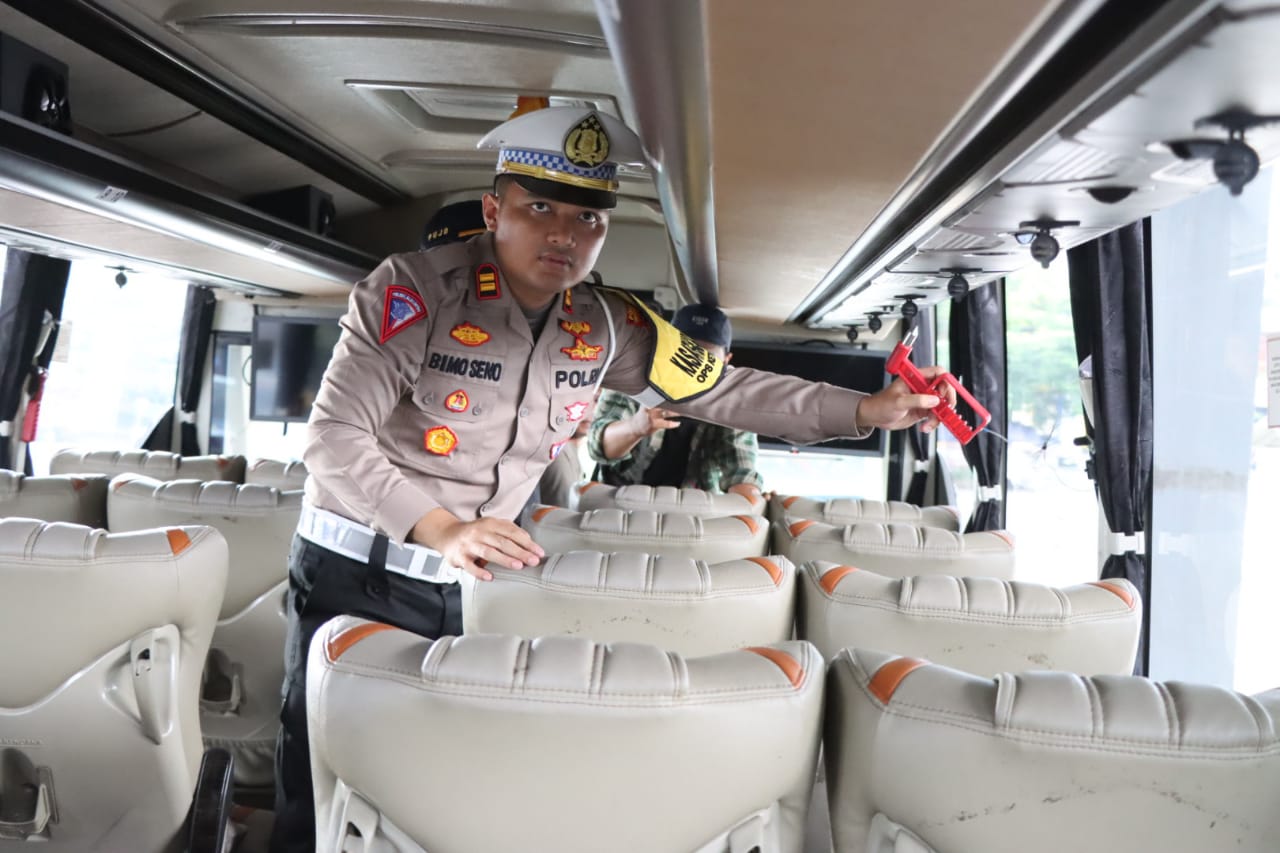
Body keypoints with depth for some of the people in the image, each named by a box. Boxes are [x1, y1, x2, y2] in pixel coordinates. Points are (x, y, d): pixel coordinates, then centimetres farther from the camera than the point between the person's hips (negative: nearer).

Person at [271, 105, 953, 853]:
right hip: (358, 572, -3)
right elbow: (335, 437, -23)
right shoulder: (412, 289, -20)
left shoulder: (607, 329, -5)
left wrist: (868, 409, -7)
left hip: (468, 589, 4)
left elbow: (723, 390, 1)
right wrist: (442, 528, -37)